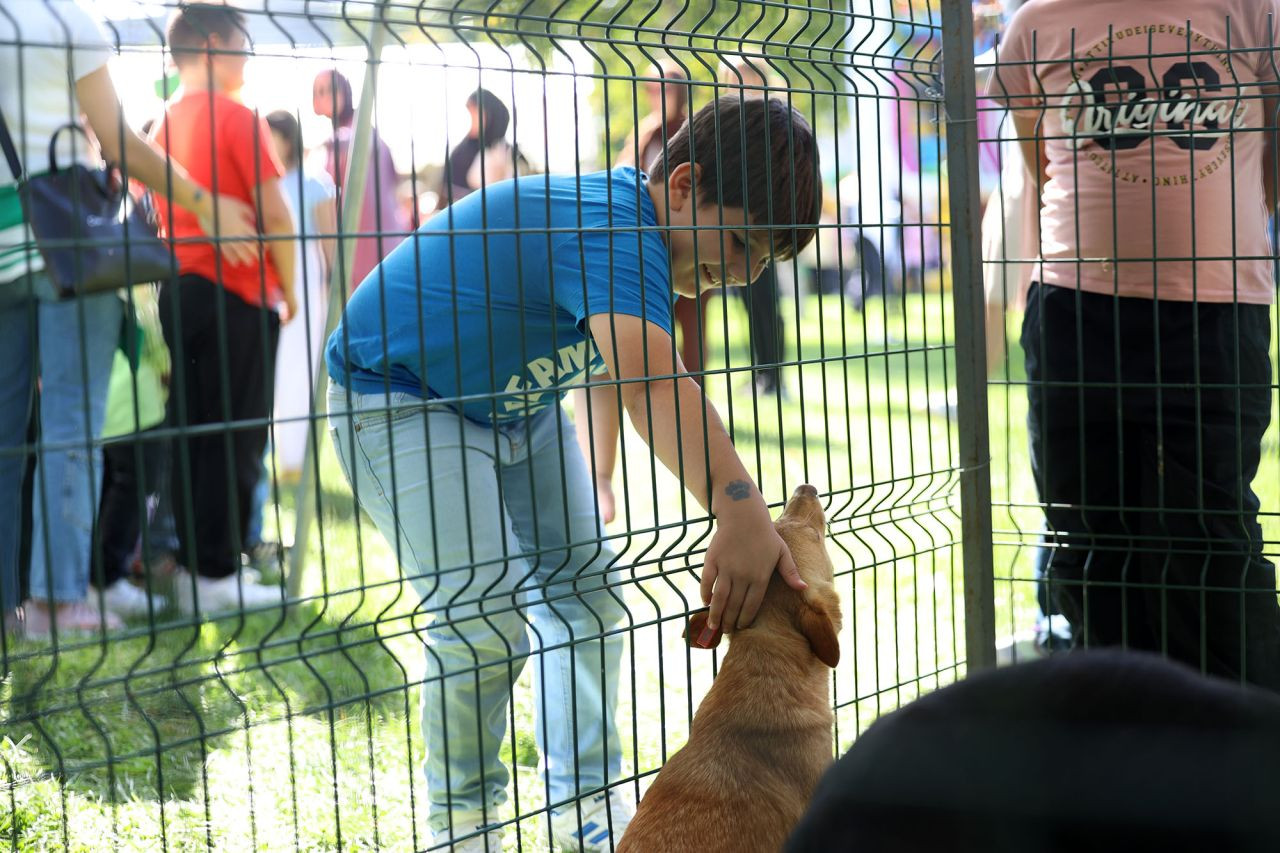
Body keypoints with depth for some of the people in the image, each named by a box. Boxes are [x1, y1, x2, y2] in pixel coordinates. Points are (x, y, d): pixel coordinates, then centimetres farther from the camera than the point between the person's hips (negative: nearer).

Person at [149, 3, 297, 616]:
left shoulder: (163, 123, 11)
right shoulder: (237, 117, -9)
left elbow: (155, 214, 13)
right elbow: (273, 213, -14)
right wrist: (289, 288, -2)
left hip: (178, 291, 7)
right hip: (238, 293, -7)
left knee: (190, 433, 11)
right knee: (236, 438, -3)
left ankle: (191, 565, 16)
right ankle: (216, 575, -3)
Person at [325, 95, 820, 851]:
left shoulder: (642, 231, -4)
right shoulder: (614, 229, -35)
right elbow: (650, 384, -53)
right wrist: (740, 511, -65)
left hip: (516, 402, 10)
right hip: (398, 396, -10)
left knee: (584, 585, 6)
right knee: (484, 613, -19)